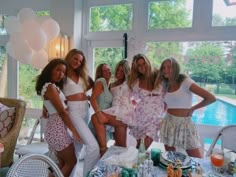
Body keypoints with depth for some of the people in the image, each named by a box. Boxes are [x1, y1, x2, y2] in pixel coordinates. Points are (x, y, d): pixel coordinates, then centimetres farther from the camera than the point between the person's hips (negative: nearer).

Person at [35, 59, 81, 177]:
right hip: (57, 127, -10)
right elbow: (62, 111, -17)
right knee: (71, 162, 0)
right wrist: (74, 131, -14)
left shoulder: (53, 86, 16)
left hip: (55, 127, 10)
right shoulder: (51, 87, -14)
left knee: (63, 164, 14)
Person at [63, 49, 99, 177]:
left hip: (85, 109, 7)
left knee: (78, 145, 15)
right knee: (93, 145, -18)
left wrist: (83, 91, 13)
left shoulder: (82, 74, 15)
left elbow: (92, 83, 28)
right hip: (73, 110, -7)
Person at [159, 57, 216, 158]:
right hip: (168, 124, 5)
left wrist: (192, 109, -6)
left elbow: (211, 98, -16)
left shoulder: (185, 81, -10)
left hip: (185, 124, -5)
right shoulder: (166, 86, 7)